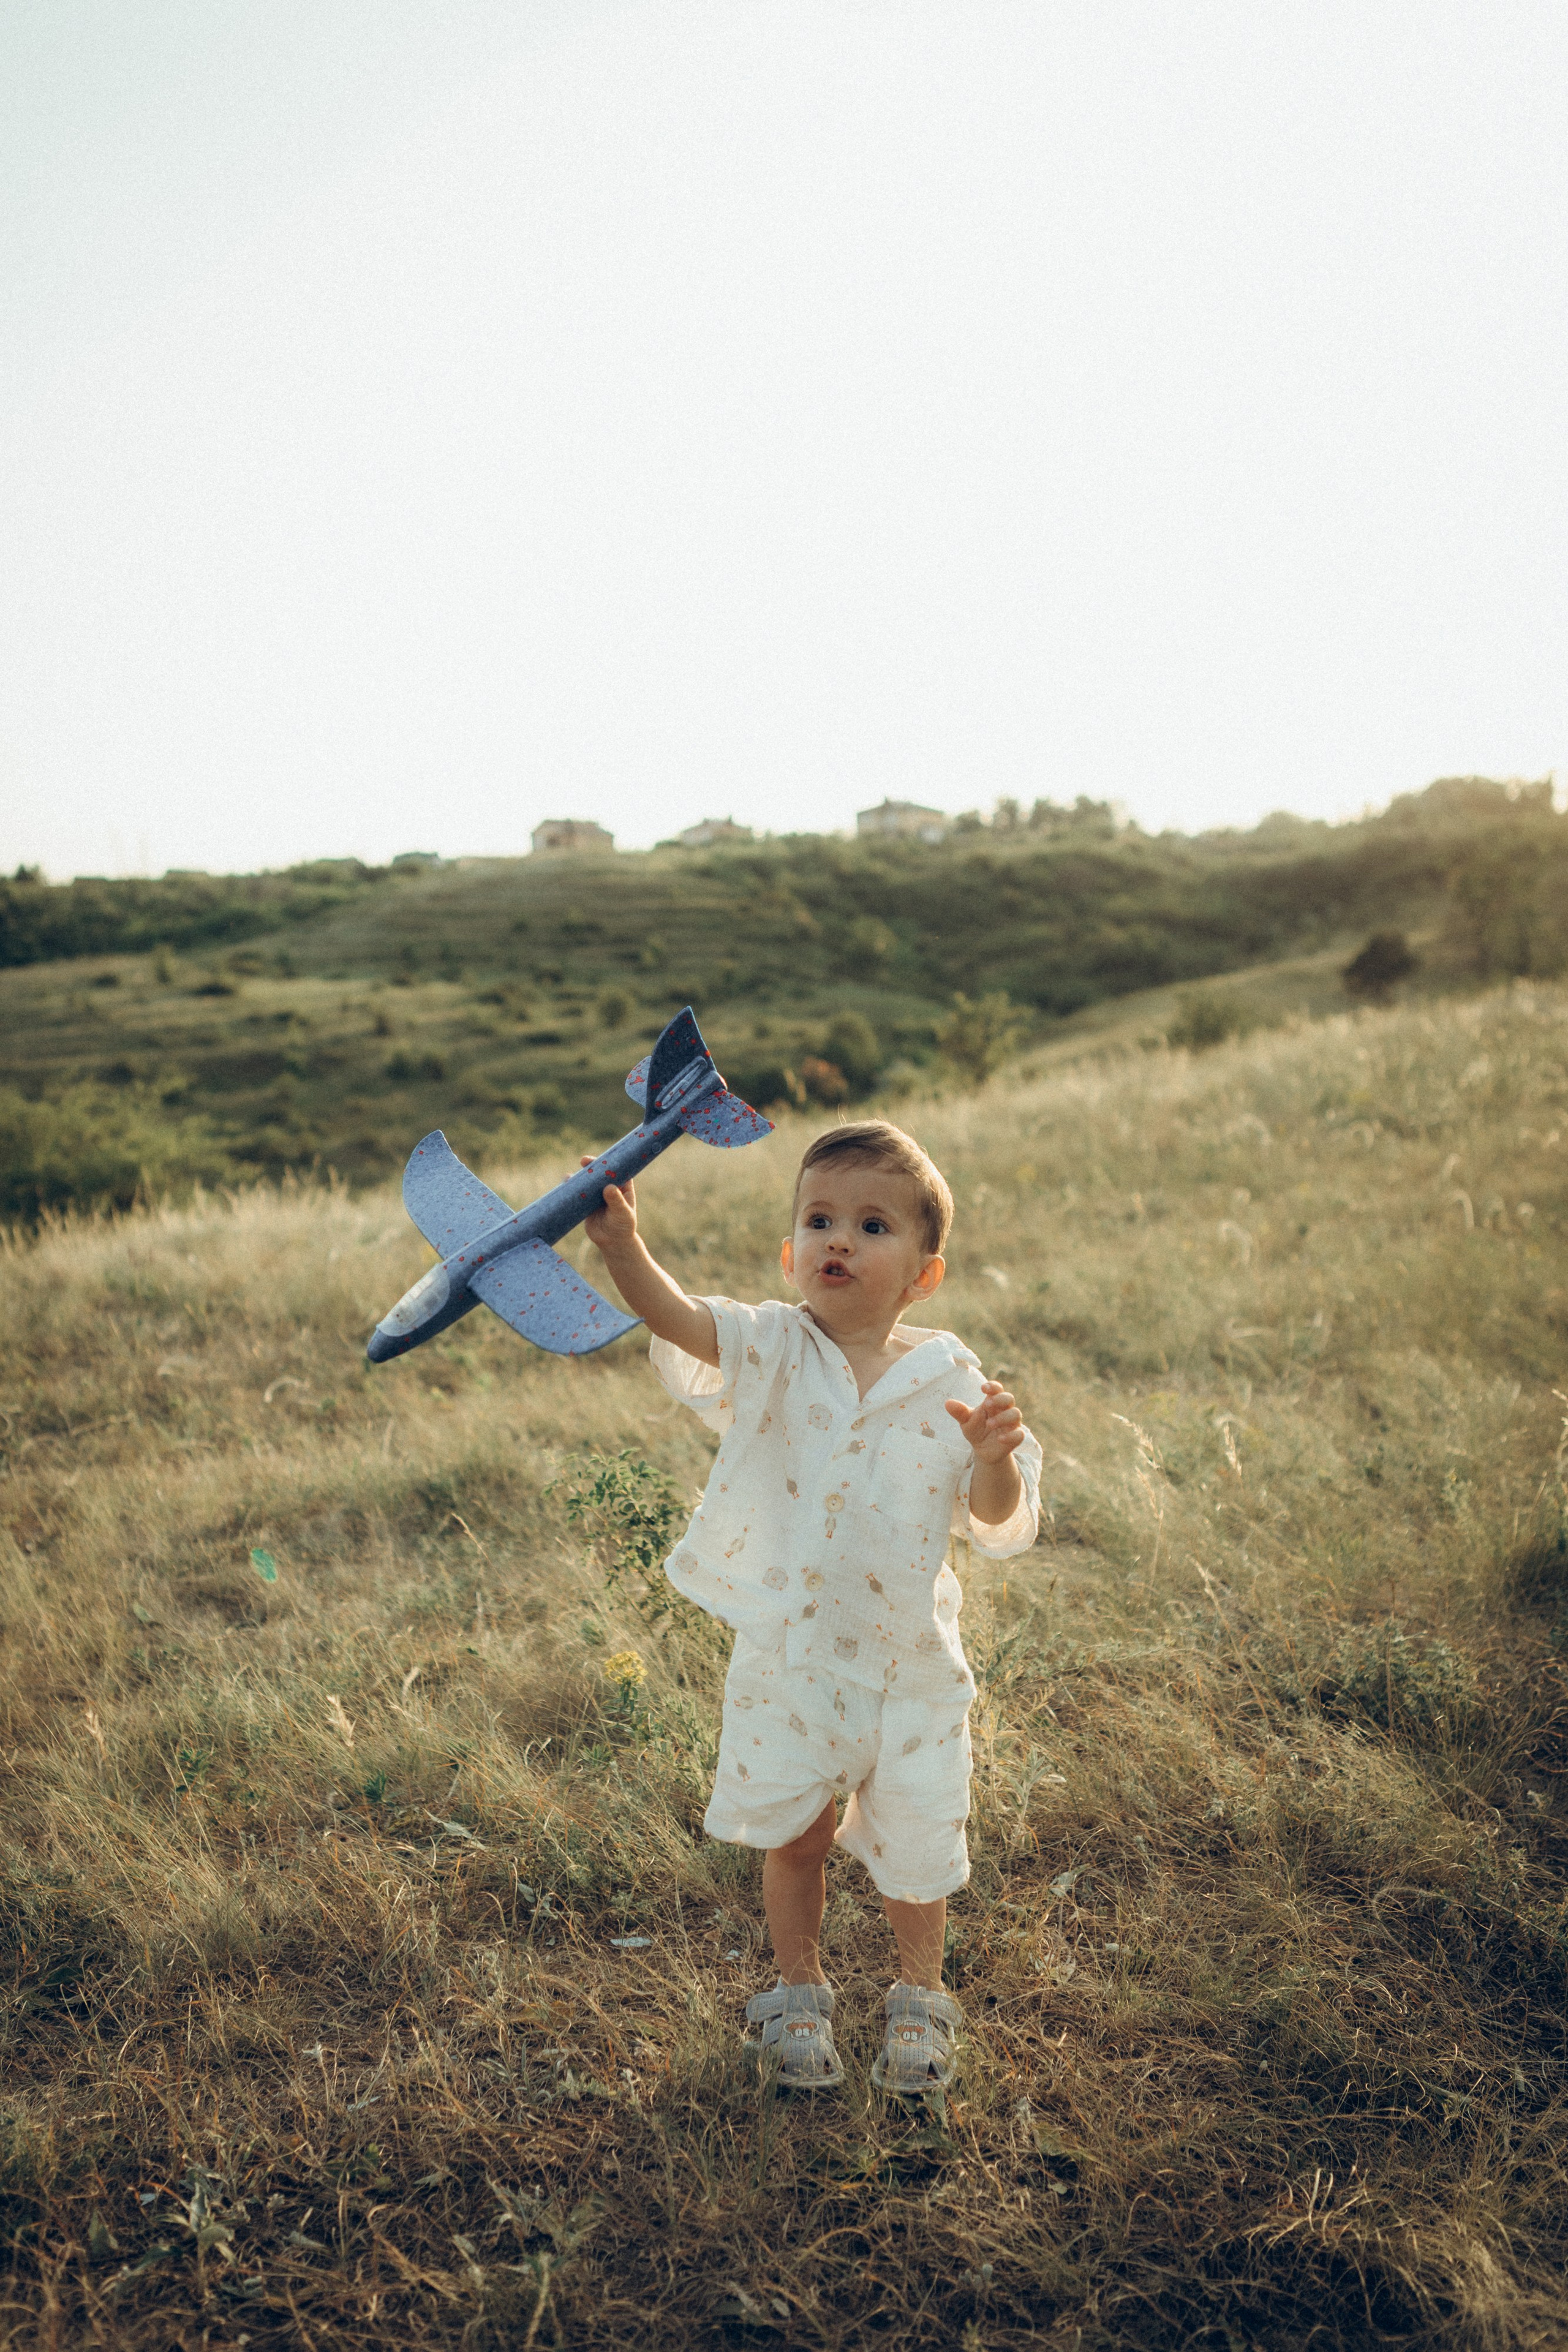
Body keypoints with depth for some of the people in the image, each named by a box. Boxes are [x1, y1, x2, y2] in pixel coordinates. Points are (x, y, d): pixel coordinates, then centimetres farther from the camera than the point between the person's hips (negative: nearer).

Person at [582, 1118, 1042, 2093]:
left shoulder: (949, 1384, -10)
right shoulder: (772, 1354, -12)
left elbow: (999, 1524, -7)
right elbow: (678, 1318, -31)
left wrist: (994, 1458, -29)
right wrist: (623, 1247, -50)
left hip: (909, 1665, 0)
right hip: (788, 1658, 0)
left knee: (914, 1846, 16)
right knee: (794, 1836, 16)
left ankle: (923, 1993, 45)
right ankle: (800, 1989, 44)